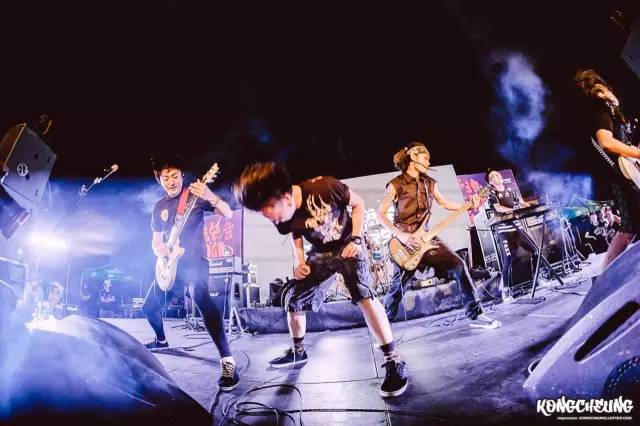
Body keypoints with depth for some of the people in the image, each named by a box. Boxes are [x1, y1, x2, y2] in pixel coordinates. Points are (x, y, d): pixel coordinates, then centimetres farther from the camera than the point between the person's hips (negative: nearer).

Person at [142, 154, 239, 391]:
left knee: (202, 300, -34)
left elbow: (228, 214, -16)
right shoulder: (160, 207, 12)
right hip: (171, 264, 7)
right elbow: (156, 239, 20)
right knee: (149, 307, 18)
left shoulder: (195, 194, -5)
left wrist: (211, 197, -34)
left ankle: (228, 363, -38)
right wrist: (159, 249, -4)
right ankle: (161, 340, 50)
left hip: (194, 261, -7)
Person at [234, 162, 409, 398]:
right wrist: (299, 262, -7)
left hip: (348, 246, -5)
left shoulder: (325, 187, -30)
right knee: (292, 297, 4)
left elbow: (359, 203, -12)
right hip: (320, 254, 5)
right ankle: (298, 351, 30)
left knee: (363, 293, -28)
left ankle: (394, 361, -20)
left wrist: (356, 239, -18)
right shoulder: (284, 219, -14)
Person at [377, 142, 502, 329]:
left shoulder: (429, 183, 9)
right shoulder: (396, 185, -10)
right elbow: (380, 213, -12)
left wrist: (469, 205, 5)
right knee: (399, 287, 2)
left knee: (458, 266, -7)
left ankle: (475, 315, 3)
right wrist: (400, 235, -20)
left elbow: (444, 203, 19)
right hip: (405, 241, -5)